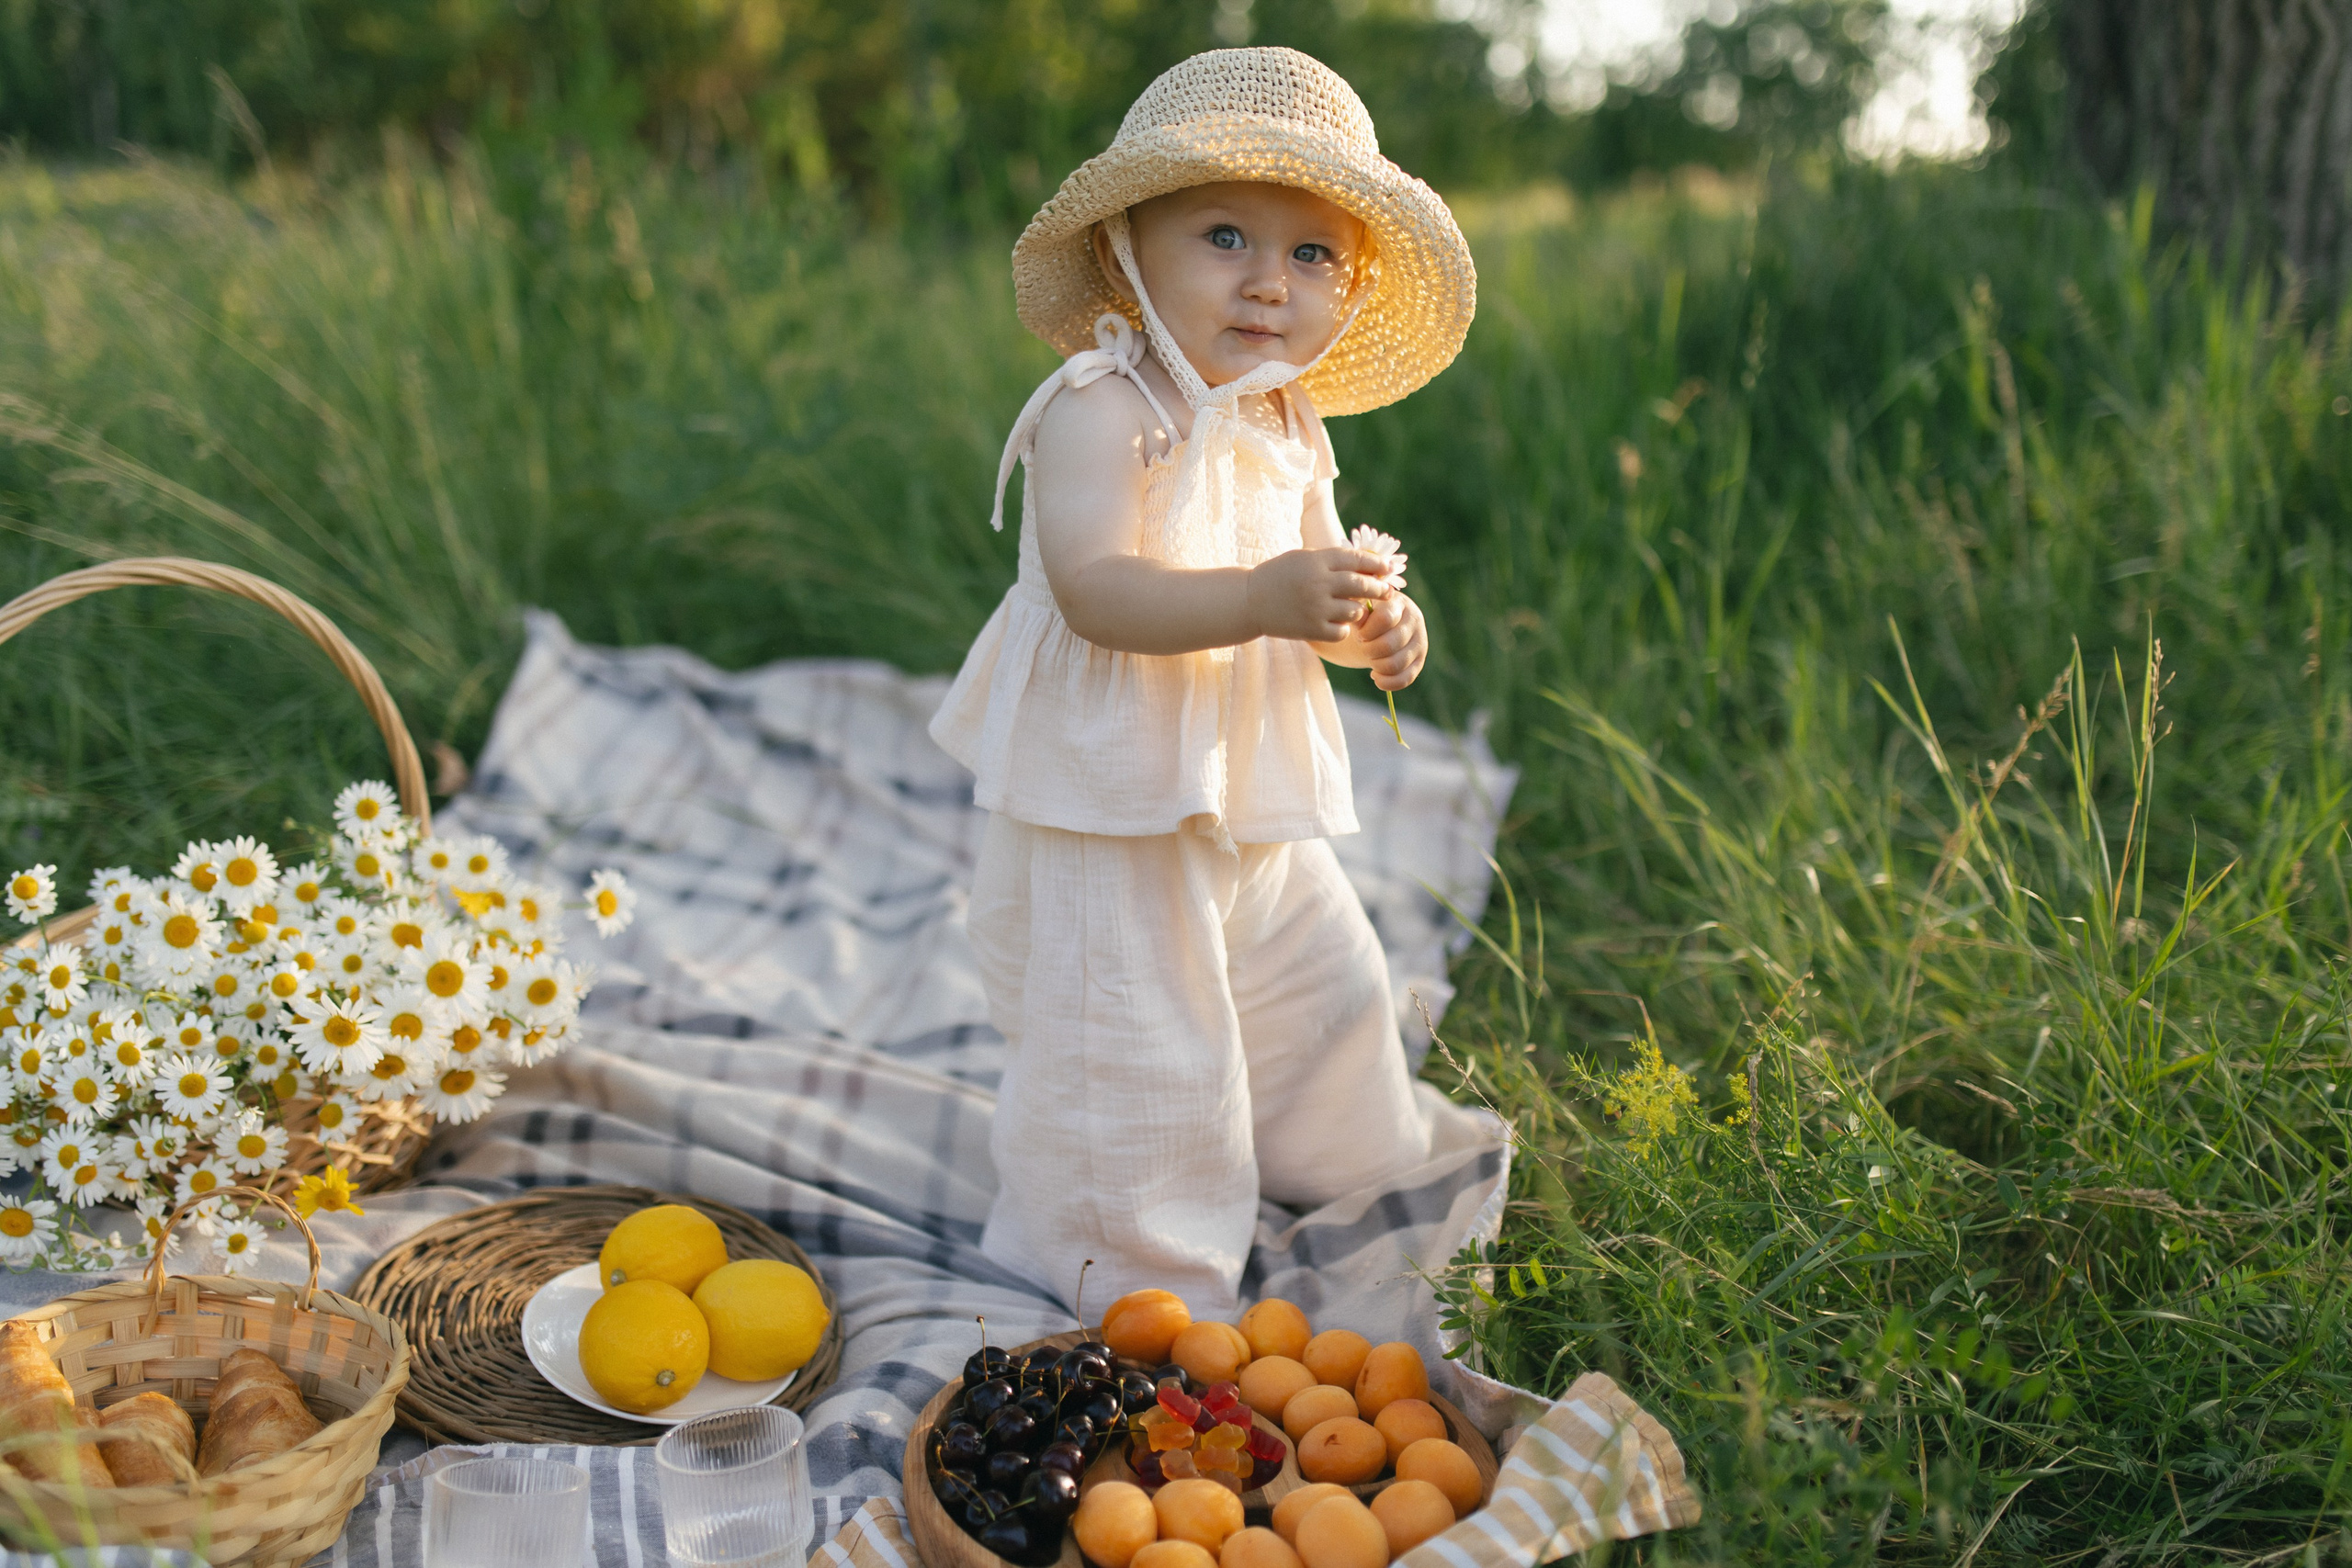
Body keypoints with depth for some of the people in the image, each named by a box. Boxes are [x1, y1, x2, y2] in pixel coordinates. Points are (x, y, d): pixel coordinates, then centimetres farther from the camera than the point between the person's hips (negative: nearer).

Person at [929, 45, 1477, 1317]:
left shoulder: (1290, 429, 7)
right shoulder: (1102, 410, -20)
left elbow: (1313, 582, 16)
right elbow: (1095, 589, -31)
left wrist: (1371, 621, -8)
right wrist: (1266, 600, -43)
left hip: (1250, 797, 9)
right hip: (1109, 803, -8)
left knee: (1327, 984, 24)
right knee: (1135, 1046, -2)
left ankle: (1331, 1170, 51)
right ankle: (1138, 1278, 19)